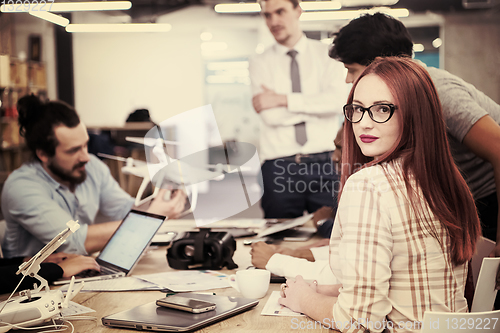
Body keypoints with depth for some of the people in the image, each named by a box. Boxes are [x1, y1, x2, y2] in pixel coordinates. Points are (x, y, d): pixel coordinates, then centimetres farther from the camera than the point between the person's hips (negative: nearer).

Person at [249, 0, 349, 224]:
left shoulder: (327, 55, 8)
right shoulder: (260, 63, 8)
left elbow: (339, 100, -10)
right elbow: (271, 116, -7)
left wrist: (283, 99, -10)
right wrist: (317, 105, -5)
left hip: (324, 164, 0)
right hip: (279, 169, 0)